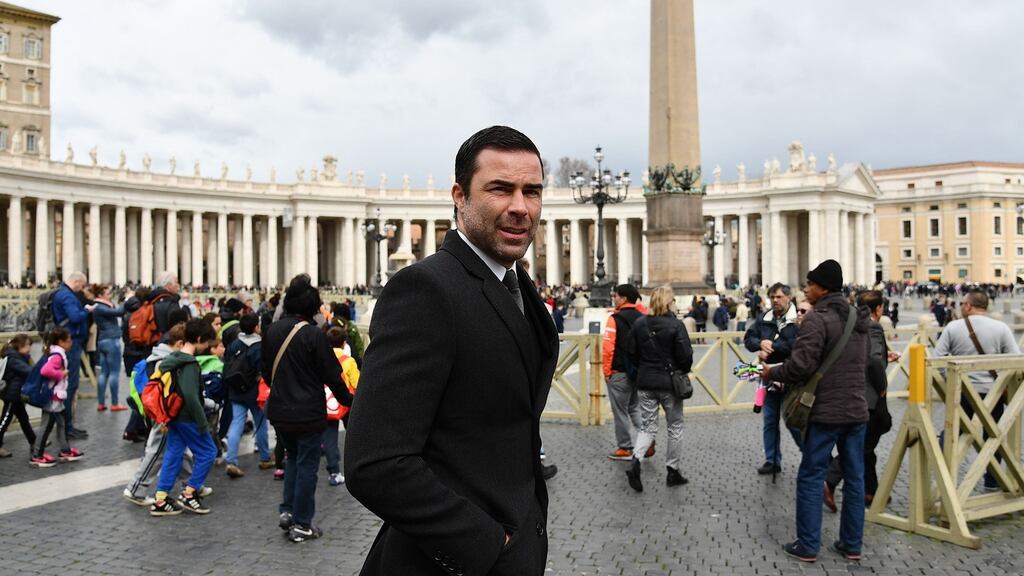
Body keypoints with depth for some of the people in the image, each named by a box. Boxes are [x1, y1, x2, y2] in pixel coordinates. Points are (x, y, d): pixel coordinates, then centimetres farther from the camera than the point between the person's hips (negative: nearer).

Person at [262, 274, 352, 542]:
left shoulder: (273, 331, 1)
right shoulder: (314, 335, -17)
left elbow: (265, 369, 13)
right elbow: (331, 374, -12)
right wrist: (348, 399, 4)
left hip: (279, 410, 6)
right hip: (308, 412, -6)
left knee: (293, 457, 24)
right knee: (307, 465, 6)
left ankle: (286, 511, 19)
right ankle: (301, 525, 12)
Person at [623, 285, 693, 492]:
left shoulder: (639, 323, 0)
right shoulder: (675, 325, -13)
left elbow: (632, 352, 5)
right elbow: (685, 355, -13)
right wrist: (683, 371, 7)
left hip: (645, 382, 4)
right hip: (669, 382, -3)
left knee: (648, 426, 11)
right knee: (675, 427, 13)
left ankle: (635, 461, -13)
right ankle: (673, 471, 19)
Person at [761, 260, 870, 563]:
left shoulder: (817, 318, -15)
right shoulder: (858, 318, 12)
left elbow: (801, 365, -21)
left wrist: (772, 373, -5)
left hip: (825, 411, -7)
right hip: (856, 410, 7)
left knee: (811, 477, 2)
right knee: (854, 477, 12)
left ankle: (807, 546, 8)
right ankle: (852, 544, 20)